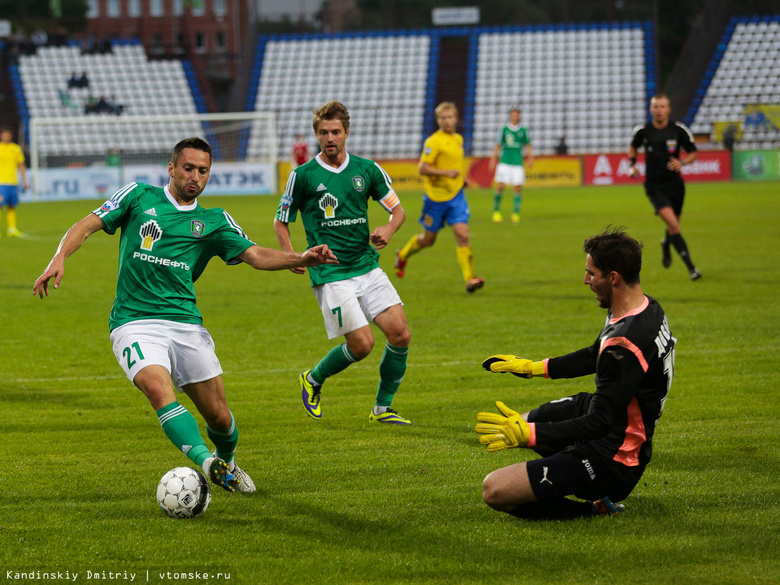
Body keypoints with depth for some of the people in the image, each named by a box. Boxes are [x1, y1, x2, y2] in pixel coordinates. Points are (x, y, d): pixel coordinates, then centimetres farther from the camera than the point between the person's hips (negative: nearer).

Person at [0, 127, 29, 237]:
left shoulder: (16, 148, 12)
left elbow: (21, 166, 18)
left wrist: (25, 181, 13)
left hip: (14, 183, 4)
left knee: (12, 207, 3)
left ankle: (12, 229, 6)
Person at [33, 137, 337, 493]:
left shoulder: (214, 222, 13)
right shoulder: (139, 196, 9)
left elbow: (256, 255, 3)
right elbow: (88, 225, 6)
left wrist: (301, 259, -15)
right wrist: (60, 257, -13)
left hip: (186, 323, 3)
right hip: (134, 323, -3)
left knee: (218, 415, 2)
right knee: (158, 388, -31)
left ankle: (227, 464, 33)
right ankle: (207, 462, -43)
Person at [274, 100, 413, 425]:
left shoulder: (367, 169, 6)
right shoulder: (303, 175, -2)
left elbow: (398, 209, 15)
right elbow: (281, 221, 6)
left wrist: (387, 230, -7)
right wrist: (291, 255, -11)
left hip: (368, 267, 4)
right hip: (330, 274, -4)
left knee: (400, 333, -8)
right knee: (362, 343, -13)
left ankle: (382, 408, 9)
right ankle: (313, 380, 16)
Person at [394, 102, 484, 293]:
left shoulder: (458, 139, 10)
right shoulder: (434, 141, -14)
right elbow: (422, 168, -18)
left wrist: (461, 177, 13)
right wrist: (446, 173, -27)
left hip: (456, 195, 5)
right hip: (436, 196, -5)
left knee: (462, 235, -11)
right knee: (428, 239, 10)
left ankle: (470, 278, -13)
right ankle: (403, 255, 39)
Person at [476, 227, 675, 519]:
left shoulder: (624, 345, -32)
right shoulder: (646, 307, 0)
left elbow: (600, 423, -29)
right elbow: (594, 357, 17)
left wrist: (528, 434, -28)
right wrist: (534, 367, 22)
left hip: (610, 458, -11)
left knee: (495, 490, -17)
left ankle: (594, 508, -3)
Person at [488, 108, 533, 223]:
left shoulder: (523, 131, 9)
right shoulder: (504, 130, 7)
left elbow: (528, 146, 15)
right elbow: (498, 145, 12)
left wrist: (530, 159, 2)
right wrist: (493, 159, 7)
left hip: (518, 163, 1)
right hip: (504, 162, -1)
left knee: (518, 188, -5)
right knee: (500, 187, -10)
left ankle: (516, 213, 4)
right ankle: (496, 211, 4)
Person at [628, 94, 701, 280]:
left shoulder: (679, 130, -6)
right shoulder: (643, 131, -5)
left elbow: (694, 153, 3)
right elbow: (633, 146, 17)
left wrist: (682, 162, -16)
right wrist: (632, 165, 2)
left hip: (675, 184, 2)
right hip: (654, 186, -2)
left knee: (673, 225, 16)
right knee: (673, 224, -20)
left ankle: (666, 245, 54)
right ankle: (690, 267, -18)